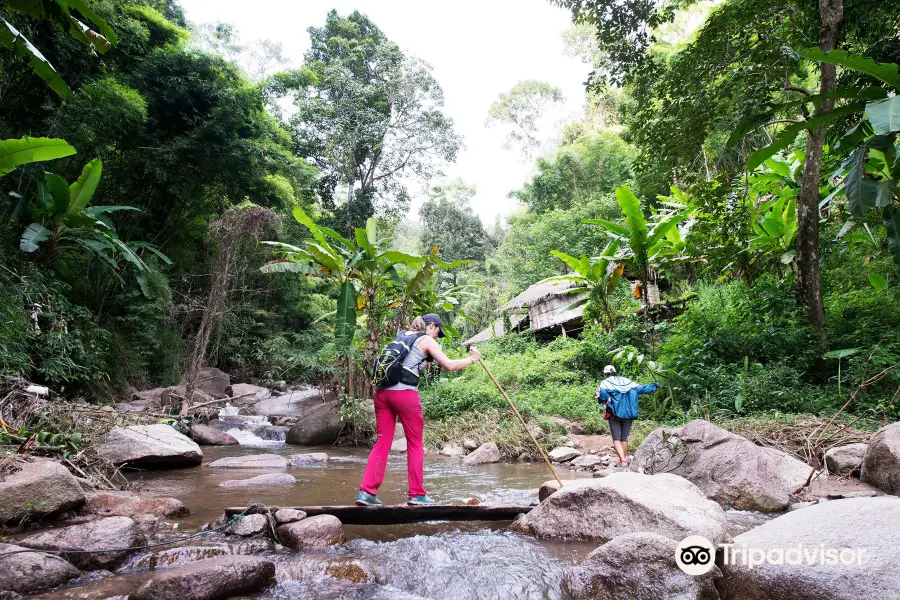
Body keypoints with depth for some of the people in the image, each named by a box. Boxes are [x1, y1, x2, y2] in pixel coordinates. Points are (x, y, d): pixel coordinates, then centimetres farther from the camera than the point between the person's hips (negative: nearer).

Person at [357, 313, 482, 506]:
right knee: (415, 444, 7)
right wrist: (472, 359, 12)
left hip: (382, 391, 6)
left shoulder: (401, 335, 22)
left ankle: (366, 491, 3)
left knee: (382, 442, 9)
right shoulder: (427, 340, 3)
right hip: (405, 393, -6)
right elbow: (449, 365, -2)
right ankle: (417, 494, 12)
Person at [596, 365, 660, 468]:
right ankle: (625, 458, 19)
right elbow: (641, 388, 12)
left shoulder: (605, 383, -1)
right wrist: (655, 386, 26)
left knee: (616, 439, -3)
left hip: (615, 414, -4)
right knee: (625, 438, 15)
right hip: (628, 414, 4)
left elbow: (602, 393, -21)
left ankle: (623, 460, -20)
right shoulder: (627, 381, 11)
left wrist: (603, 401, -1)